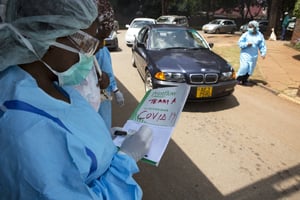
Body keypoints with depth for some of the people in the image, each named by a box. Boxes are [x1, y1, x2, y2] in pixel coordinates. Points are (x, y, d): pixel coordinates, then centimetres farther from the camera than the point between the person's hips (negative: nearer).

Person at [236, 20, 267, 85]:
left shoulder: (260, 35, 2)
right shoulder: (246, 34, -4)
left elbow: (262, 46, 6)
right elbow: (240, 43, -3)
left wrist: (263, 53, -6)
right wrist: (246, 44, -18)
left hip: (254, 56, 3)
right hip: (245, 54, -3)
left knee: (250, 69, 7)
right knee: (244, 67, -14)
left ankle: (244, 80, 23)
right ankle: (238, 78, 6)